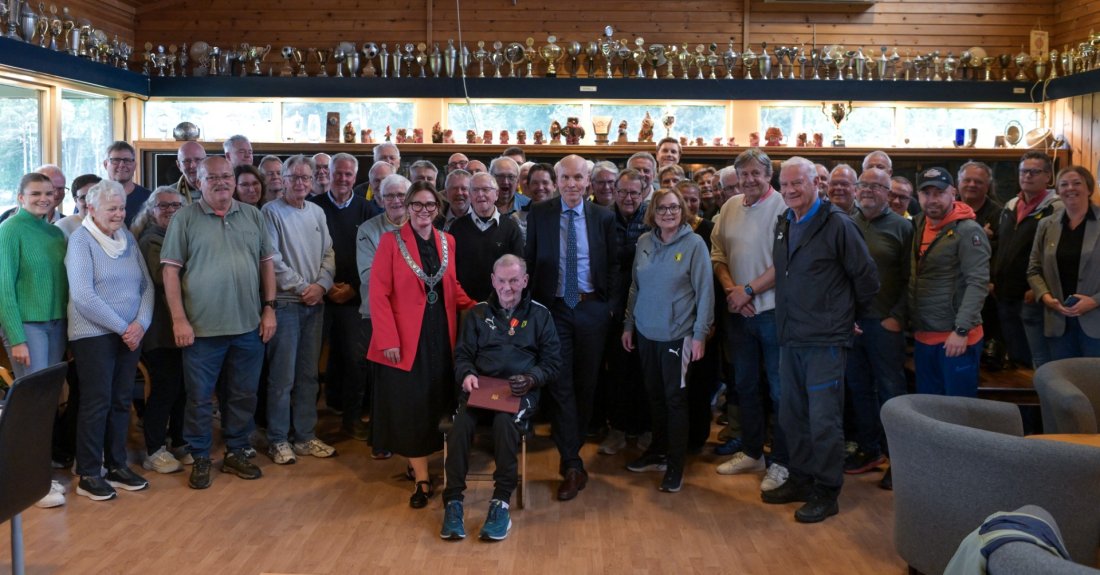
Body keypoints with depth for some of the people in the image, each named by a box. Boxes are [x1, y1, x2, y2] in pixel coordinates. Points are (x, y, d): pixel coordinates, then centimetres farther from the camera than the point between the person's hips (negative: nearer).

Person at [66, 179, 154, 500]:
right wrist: (122, 327, -15)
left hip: (130, 335, 6)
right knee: (96, 402, -1)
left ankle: (117, 465, 21)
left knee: (121, 401, 10)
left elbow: (146, 284, 8)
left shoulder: (127, 238, 10)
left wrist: (141, 323, -8)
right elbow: (83, 296, -16)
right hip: (94, 335, -5)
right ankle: (88, 475, 9)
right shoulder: (80, 241, -8)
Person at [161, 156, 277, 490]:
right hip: (202, 327, -3)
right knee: (199, 398, 6)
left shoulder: (253, 216, 8)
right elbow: (170, 270, -5)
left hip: (249, 326, 3)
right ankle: (200, 459, 21)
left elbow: (267, 263, 11)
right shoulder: (185, 218, -2)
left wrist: (269, 308, 5)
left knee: (244, 396, 13)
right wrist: (179, 319, -10)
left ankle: (236, 453, 28)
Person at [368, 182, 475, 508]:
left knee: (438, 403, 10)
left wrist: (476, 309, -2)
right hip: (406, 337, -4)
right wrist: (389, 339, -16)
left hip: (441, 335, 5)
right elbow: (379, 294, -9)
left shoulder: (447, 242, 8)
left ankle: (418, 463, 28)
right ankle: (422, 480, 8)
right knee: (412, 406, 0)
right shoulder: (391, 241, -5)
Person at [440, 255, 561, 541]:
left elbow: (553, 361, 8)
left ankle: (502, 501, -27)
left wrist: (532, 379, -12)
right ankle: (453, 500, -23)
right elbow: (462, 355, 13)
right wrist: (467, 374, -11)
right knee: (461, 423, -31)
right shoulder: (478, 313, 15)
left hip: (520, 391, -1)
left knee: (506, 422, -36)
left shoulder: (540, 314, 11)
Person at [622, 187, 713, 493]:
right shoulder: (644, 242, 4)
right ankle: (658, 450, 30)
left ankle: (675, 464, 12)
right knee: (654, 394, 14)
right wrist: (628, 324, 12)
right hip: (645, 333, 4)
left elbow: (705, 291, -8)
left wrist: (700, 334, -10)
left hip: (677, 334, -4)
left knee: (675, 397, 2)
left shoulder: (694, 244, -8)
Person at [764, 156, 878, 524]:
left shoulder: (837, 224, -11)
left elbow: (866, 277, -6)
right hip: (790, 338, 7)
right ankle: (802, 479, 29)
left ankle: (826, 492, 11)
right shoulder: (783, 226, 11)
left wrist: (850, 316, 4)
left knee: (824, 419, -1)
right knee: (792, 416, 15)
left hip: (824, 340, -7)